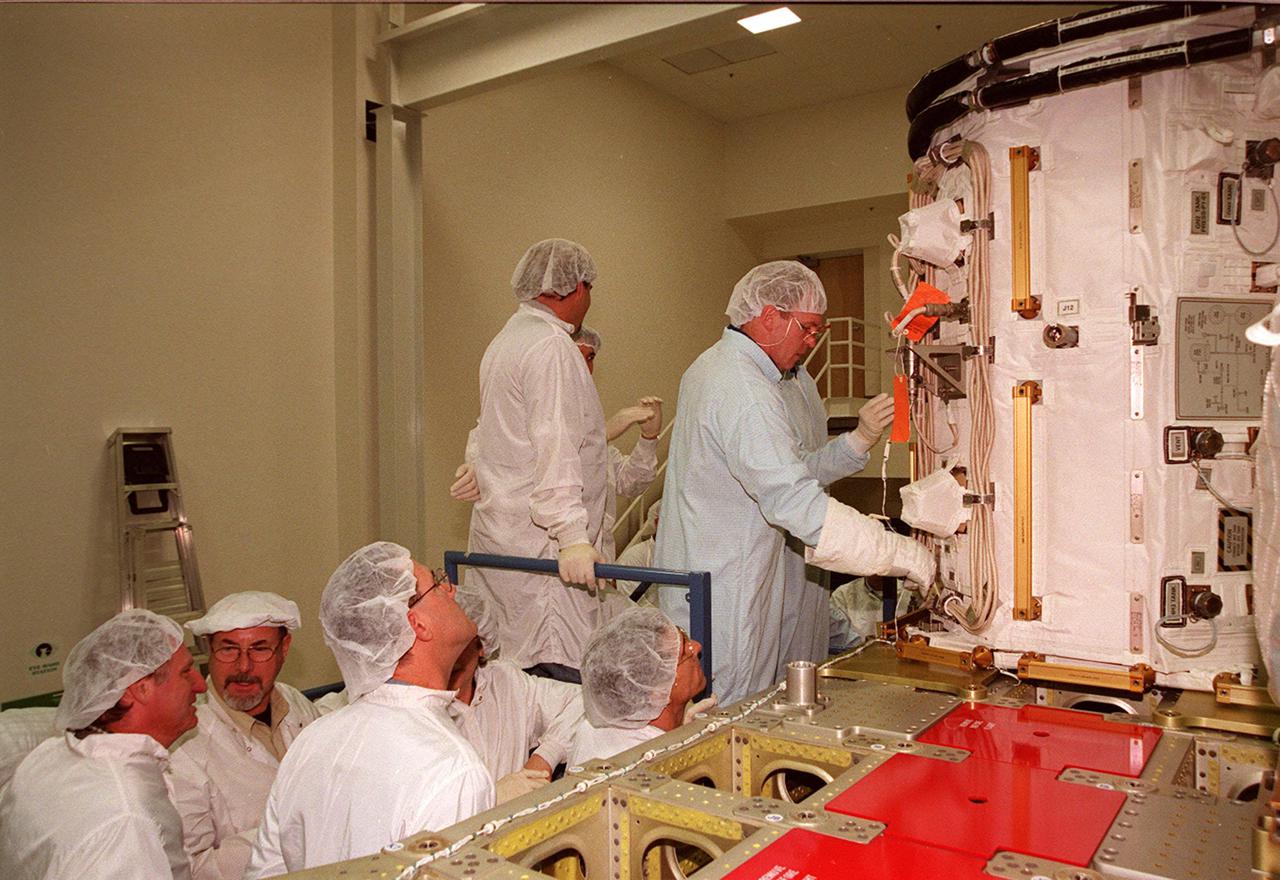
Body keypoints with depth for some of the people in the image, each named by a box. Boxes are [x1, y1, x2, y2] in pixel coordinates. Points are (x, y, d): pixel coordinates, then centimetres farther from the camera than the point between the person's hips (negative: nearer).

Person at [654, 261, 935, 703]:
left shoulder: (711, 366, 12)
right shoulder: (746, 393, -22)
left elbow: (778, 473, 12)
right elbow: (799, 506, -30)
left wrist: (855, 445, 4)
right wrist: (904, 554, -27)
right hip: (721, 596, -10)